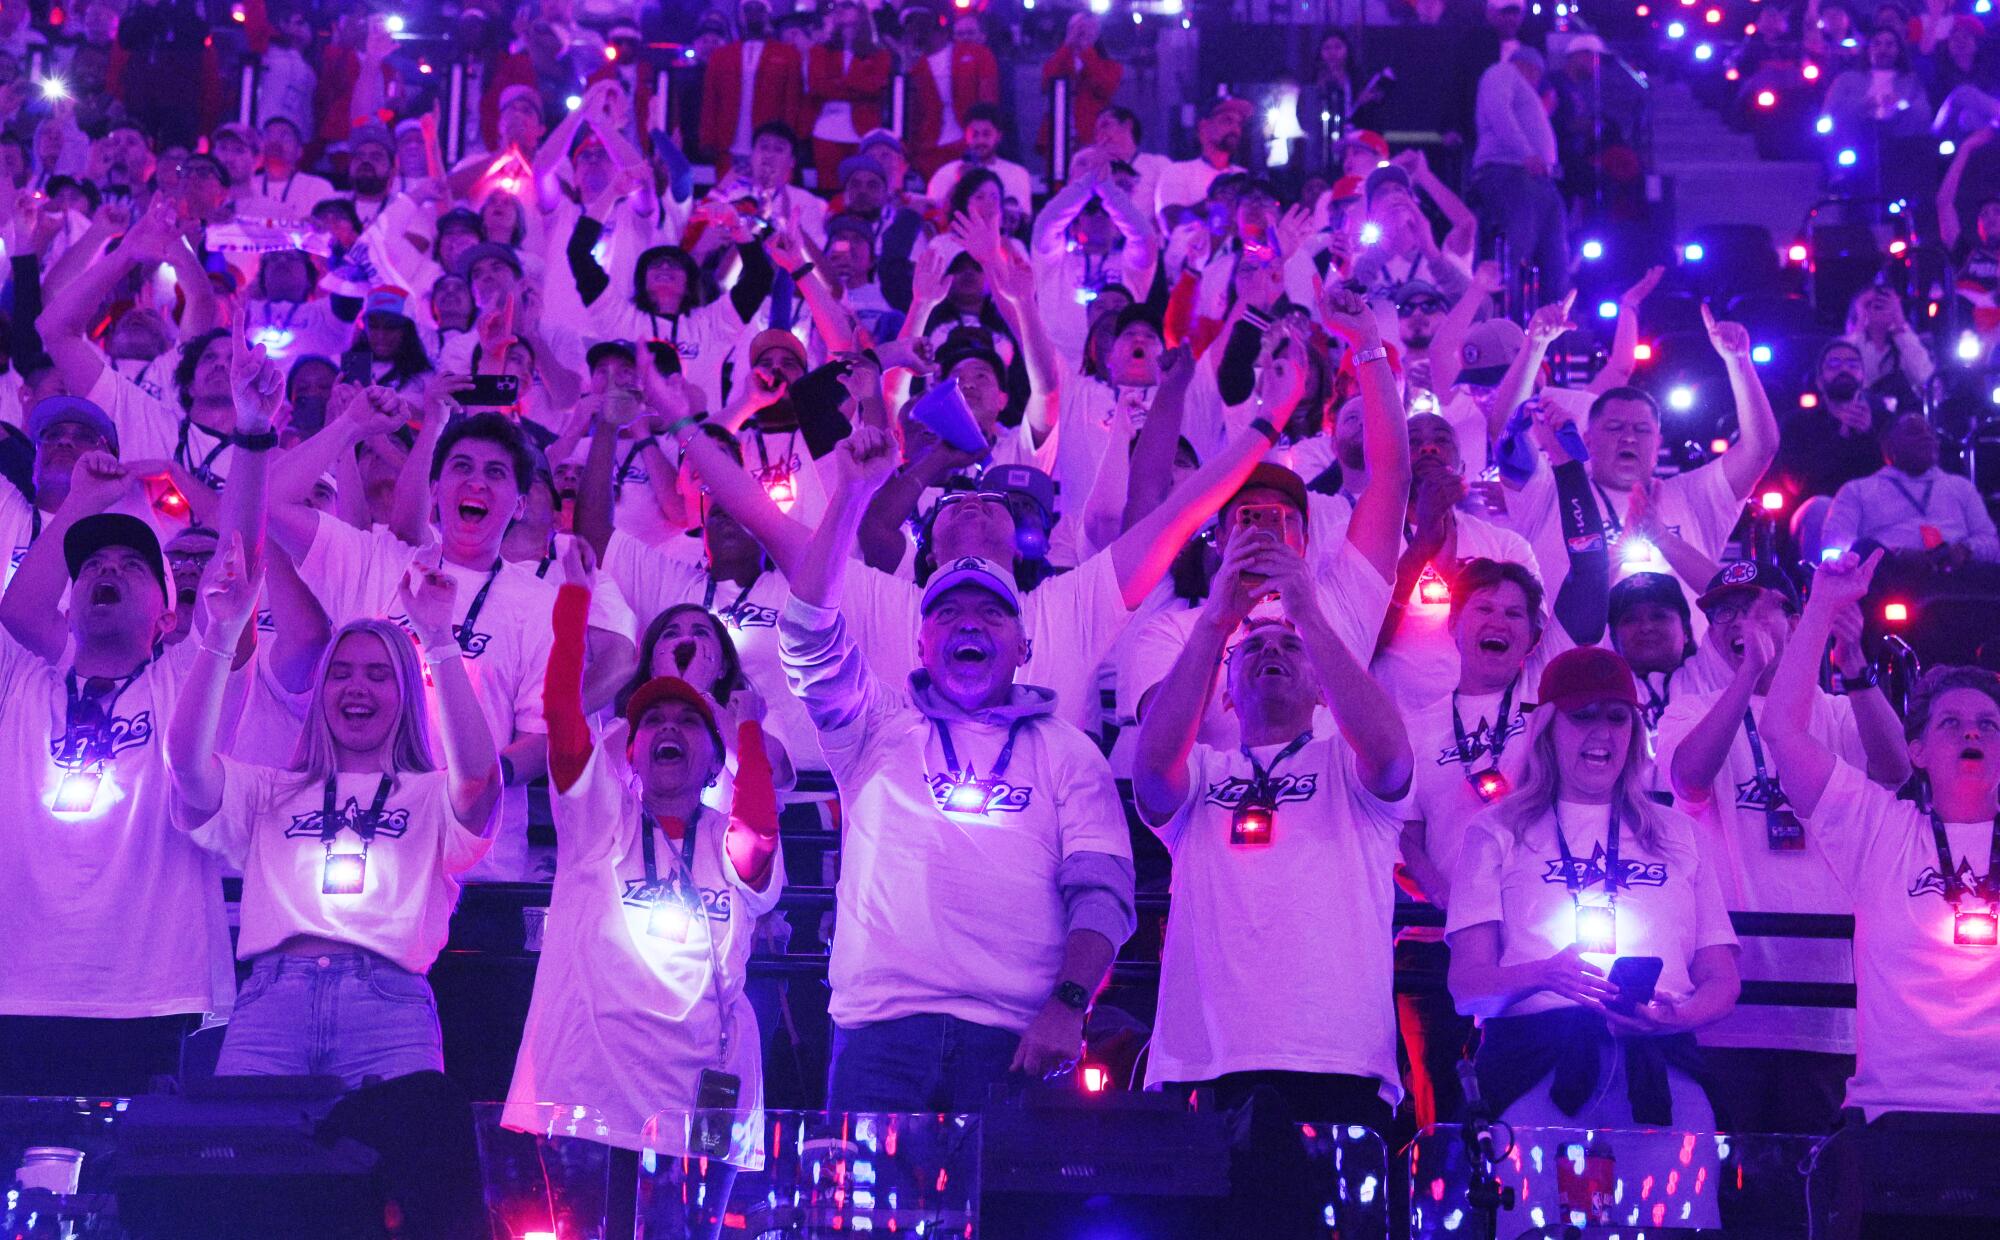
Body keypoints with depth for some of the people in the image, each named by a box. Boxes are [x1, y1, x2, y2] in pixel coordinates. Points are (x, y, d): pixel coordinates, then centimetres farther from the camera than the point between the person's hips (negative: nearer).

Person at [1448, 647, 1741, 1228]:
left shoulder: (1677, 834, 24)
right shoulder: (1499, 833, 17)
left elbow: (1722, 980, 18)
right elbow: (1467, 985, 7)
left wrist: (1679, 1016, -6)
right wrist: (1547, 974, -15)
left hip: (1658, 1062, 2)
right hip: (1538, 1057, -2)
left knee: (1682, 1216, -21)